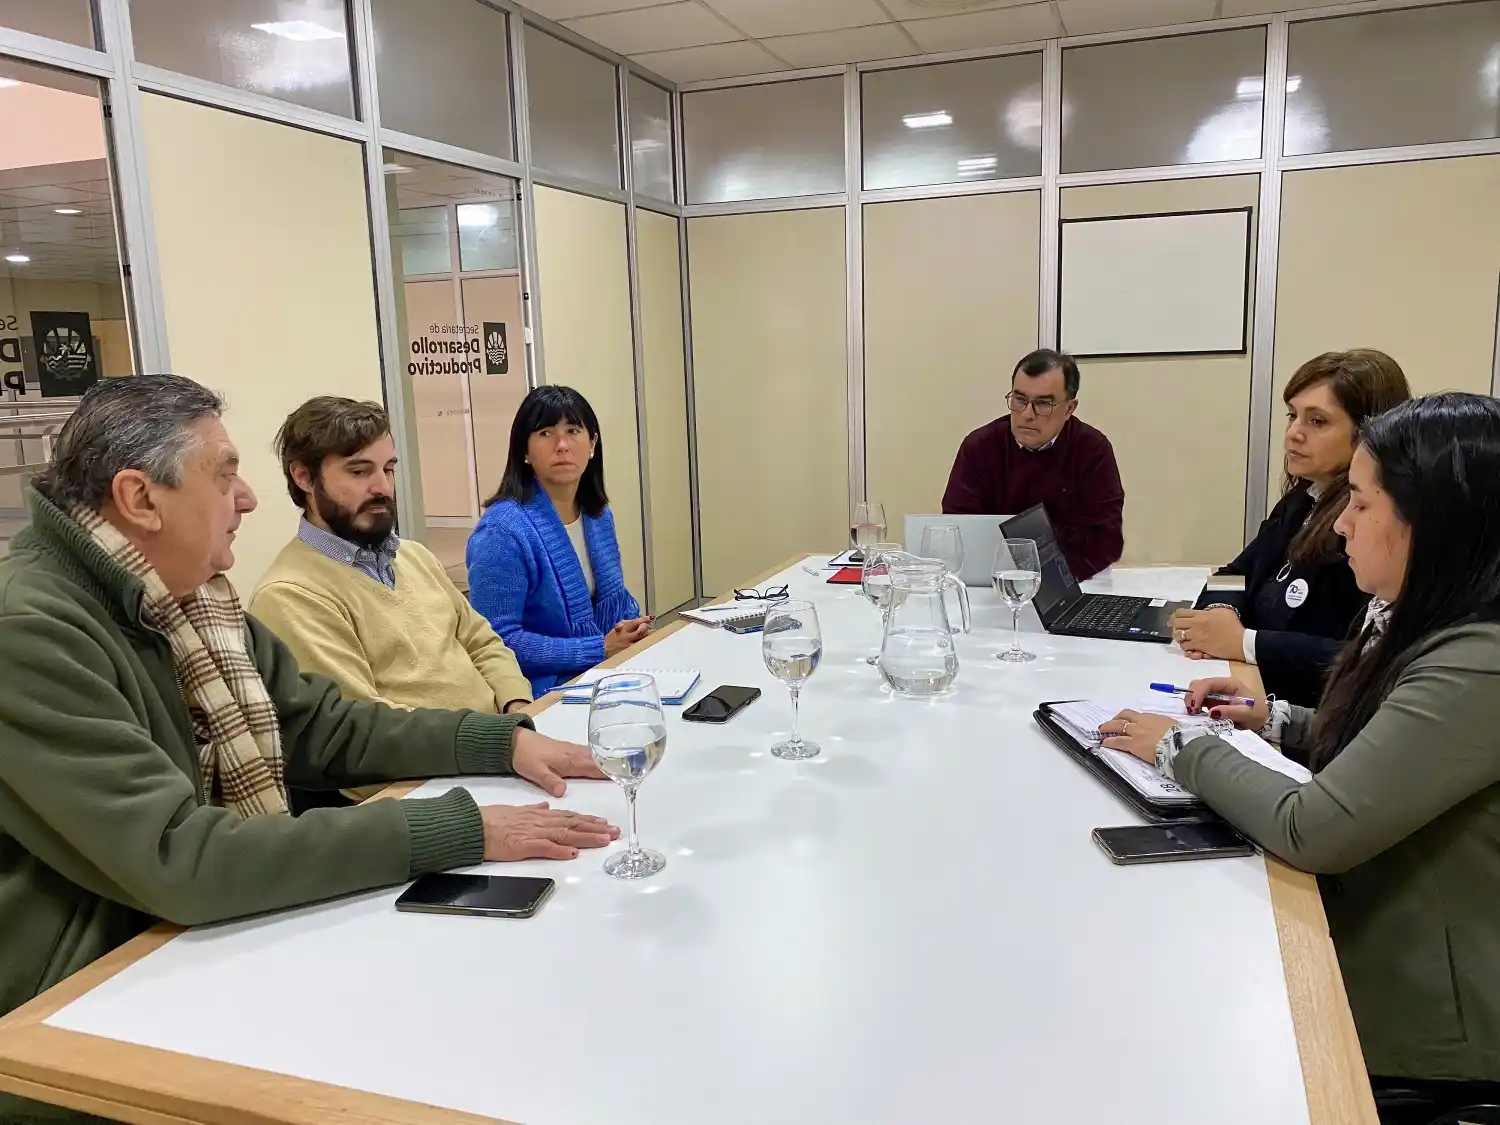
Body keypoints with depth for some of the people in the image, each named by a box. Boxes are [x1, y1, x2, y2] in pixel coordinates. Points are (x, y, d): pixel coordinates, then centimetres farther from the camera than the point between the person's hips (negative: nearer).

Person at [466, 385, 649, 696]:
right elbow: (498, 641, -19)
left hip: (609, 675, 7)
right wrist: (600, 649, -19)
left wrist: (634, 626, -4)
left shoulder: (599, 516, 6)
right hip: (546, 692, -7)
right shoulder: (503, 530, -17)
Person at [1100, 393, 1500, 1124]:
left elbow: (1313, 830, -30)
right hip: (1364, 956, 8)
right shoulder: (1426, 628, 3)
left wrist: (1185, 749, -17)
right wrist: (1276, 722, 1)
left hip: (1412, 1026, -8)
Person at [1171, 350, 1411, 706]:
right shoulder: (1302, 501, 10)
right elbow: (1241, 577, 13)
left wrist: (1245, 642, -22)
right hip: (1259, 696, 7)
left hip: (1309, 718, -7)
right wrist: (1221, 611, -10)